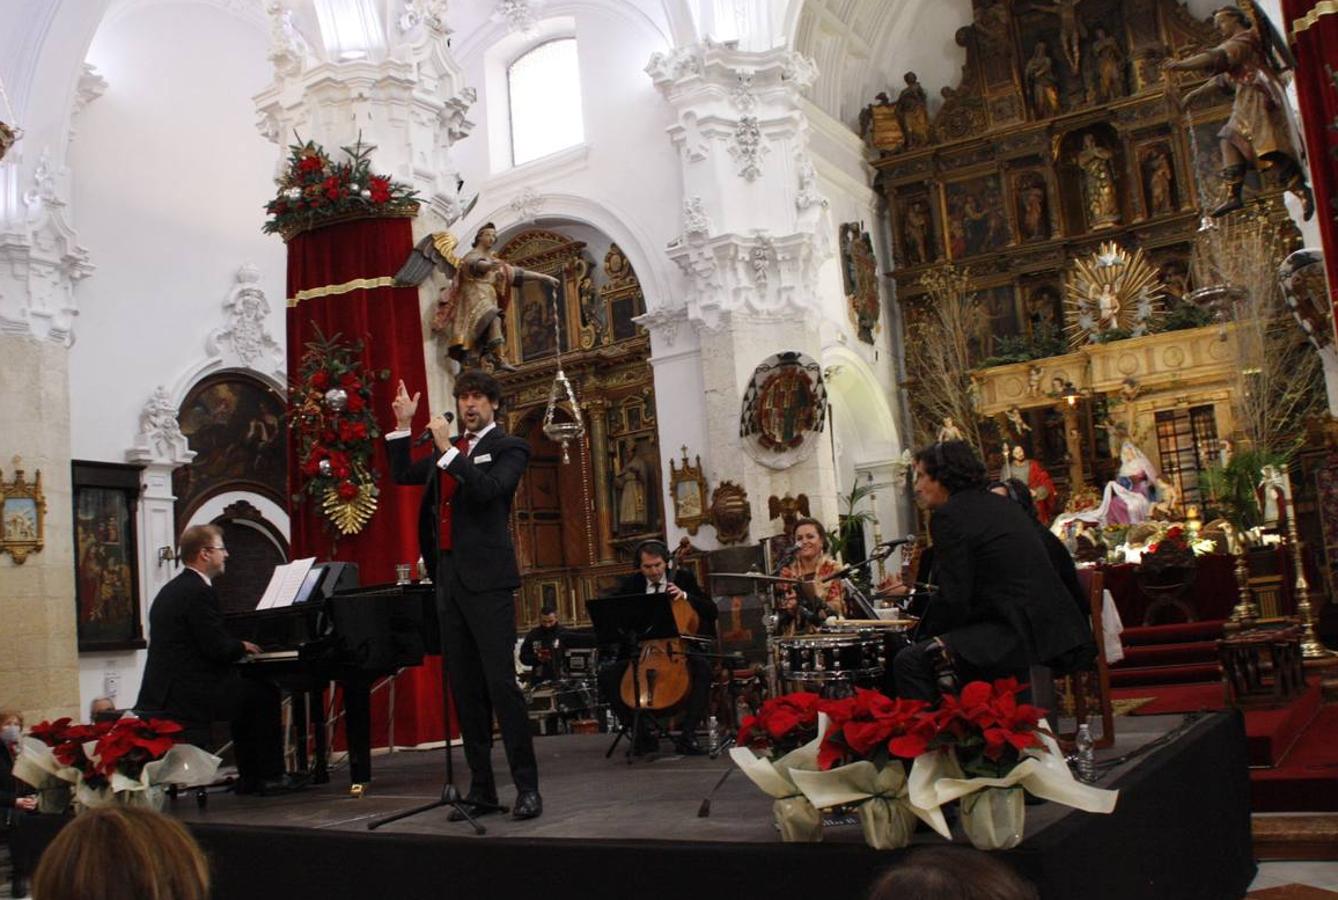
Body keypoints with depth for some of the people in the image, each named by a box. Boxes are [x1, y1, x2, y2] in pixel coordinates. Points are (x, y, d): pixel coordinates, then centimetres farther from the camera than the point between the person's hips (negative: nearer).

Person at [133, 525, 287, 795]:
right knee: (264, 693, 0)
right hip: (188, 694, -10)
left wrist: (236, 647, 14)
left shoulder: (172, 589, 16)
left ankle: (250, 777, 21)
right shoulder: (199, 591, -16)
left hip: (164, 690, 10)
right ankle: (269, 776, 5)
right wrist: (242, 647, 1)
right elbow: (218, 648, -18)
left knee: (245, 693, 22)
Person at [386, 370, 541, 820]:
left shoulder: (509, 448, 0)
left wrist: (448, 450, -18)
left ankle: (527, 787, -5)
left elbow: (488, 490, -17)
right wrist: (403, 425, 16)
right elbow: (402, 474, 24)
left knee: (501, 683, -10)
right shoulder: (445, 449, 20)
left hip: (486, 580, -7)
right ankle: (481, 788, 14)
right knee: (465, 689, 8)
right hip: (448, 577, 7)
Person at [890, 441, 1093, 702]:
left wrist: (923, 639, 4)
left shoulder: (949, 515, -8)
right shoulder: (1002, 504, 19)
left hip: (1021, 635, -10)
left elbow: (953, 599, -12)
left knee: (909, 662, -13)